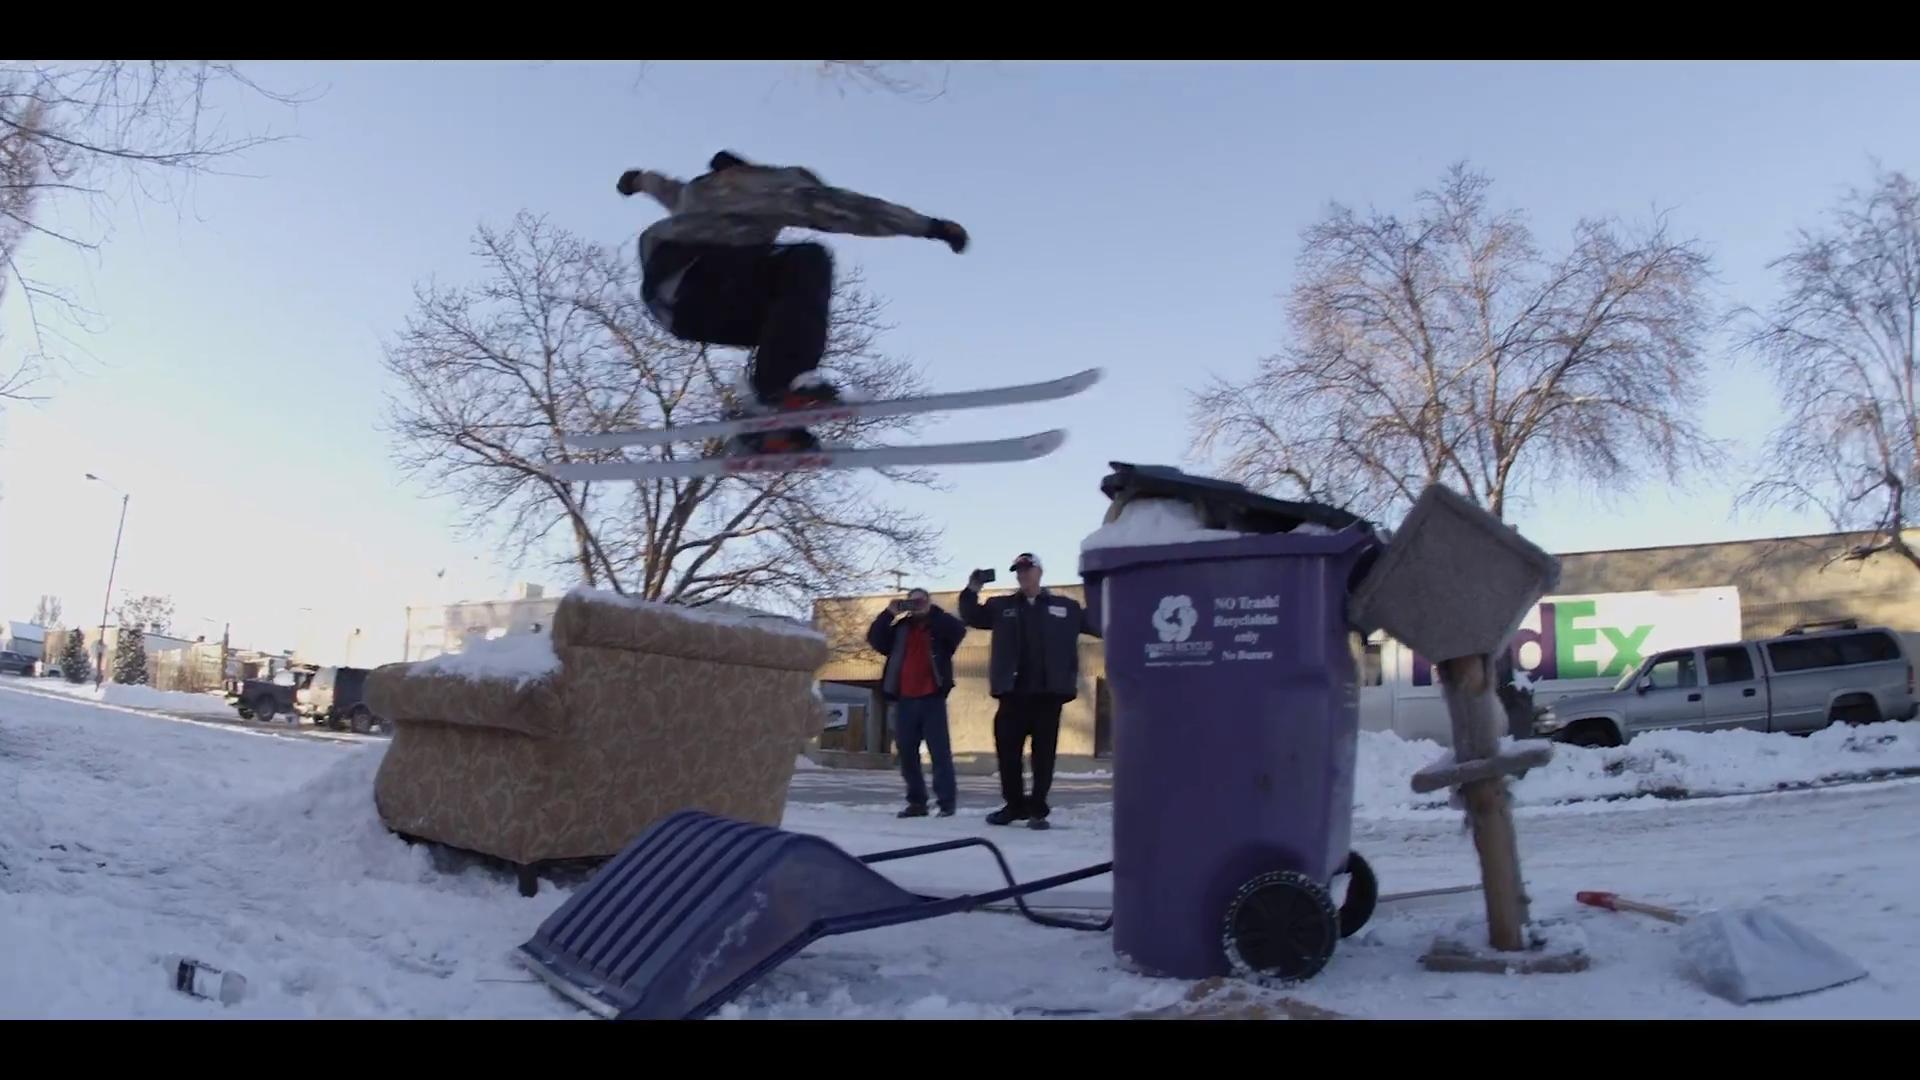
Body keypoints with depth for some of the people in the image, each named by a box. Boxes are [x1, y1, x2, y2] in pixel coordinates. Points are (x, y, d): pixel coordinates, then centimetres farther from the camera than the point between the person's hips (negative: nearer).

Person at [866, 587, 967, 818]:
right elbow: (874, 639, 2)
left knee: (940, 751, -5)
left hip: (932, 698, -3)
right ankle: (916, 801, 12)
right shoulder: (898, 629, 14)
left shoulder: (940, 626, 8)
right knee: (907, 752, 4)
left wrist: (930, 612, -15)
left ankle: (946, 802, -3)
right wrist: (889, 614, -9)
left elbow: (959, 629, -12)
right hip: (904, 699, 3)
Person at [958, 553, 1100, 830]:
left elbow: (1101, 625, 12)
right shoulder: (1001, 607, 12)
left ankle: (1038, 810, 11)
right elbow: (971, 617, 7)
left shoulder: (1065, 608, 9)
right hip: (1013, 692, 2)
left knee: (1043, 753, 2)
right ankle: (1014, 804, 19)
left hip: (1049, 693, -1)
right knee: (1007, 749, 3)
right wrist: (972, 591, -6)